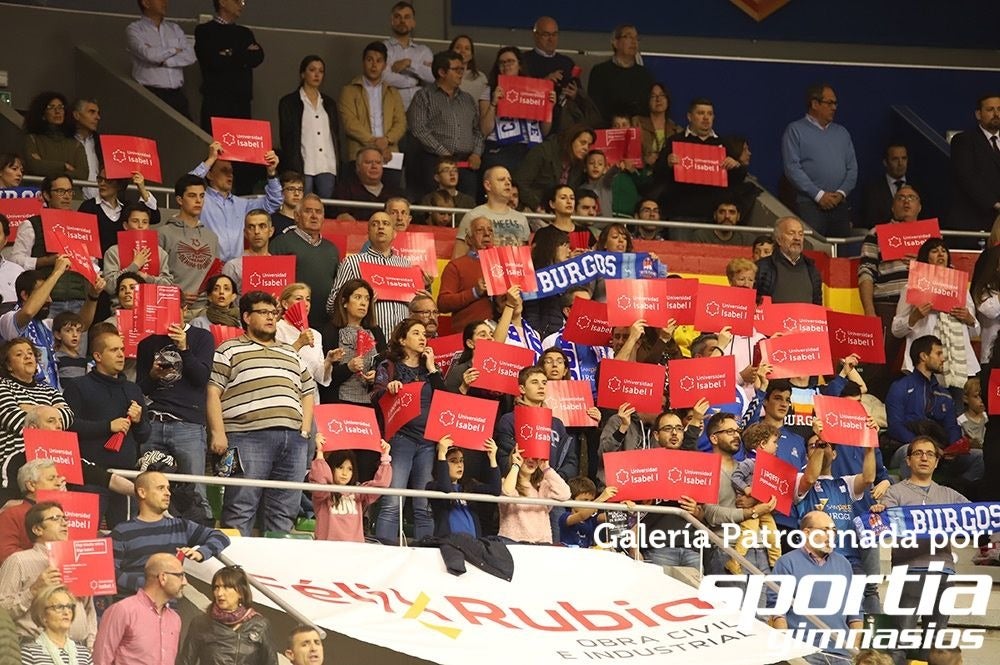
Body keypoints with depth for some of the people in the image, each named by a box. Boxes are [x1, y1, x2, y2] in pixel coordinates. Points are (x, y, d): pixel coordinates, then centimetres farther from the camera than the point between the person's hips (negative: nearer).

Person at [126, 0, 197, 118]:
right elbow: (149, 54, -14)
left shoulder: (174, 28, 16)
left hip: (177, 93, 4)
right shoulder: (134, 29, 2)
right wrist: (174, 50, 1)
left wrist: (162, 60, -8)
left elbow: (191, 56, 3)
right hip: (150, 93, -4)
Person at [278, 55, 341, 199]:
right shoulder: (288, 103, 6)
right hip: (303, 167, -4)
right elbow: (286, 137, 0)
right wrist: (293, 169, -9)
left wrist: (339, 165, 9)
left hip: (327, 167, 4)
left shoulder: (329, 103, 19)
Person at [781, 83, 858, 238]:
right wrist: (819, 195, -12)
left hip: (840, 205, 5)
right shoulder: (795, 131, 3)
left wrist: (842, 193, -3)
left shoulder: (842, 133, 19)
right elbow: (792, 168, -6)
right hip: (810, 205, -5)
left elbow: (852, 168, 16)